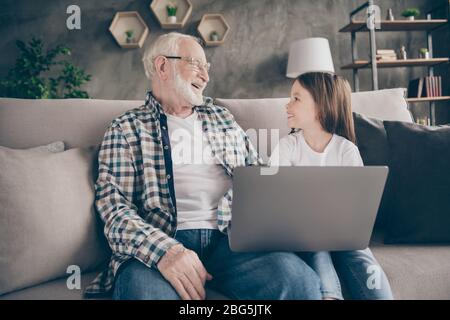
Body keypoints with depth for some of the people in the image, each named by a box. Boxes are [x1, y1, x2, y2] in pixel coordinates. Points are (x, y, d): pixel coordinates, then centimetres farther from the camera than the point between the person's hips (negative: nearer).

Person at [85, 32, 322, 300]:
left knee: (295, 275, -26)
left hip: (229, 237, 4)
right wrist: (163, 250, -21)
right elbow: (114, 203, -2)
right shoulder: (126, 129, 9)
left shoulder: (223, 118, 23)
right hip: (158, 242, -3)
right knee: (145, 289, -37)